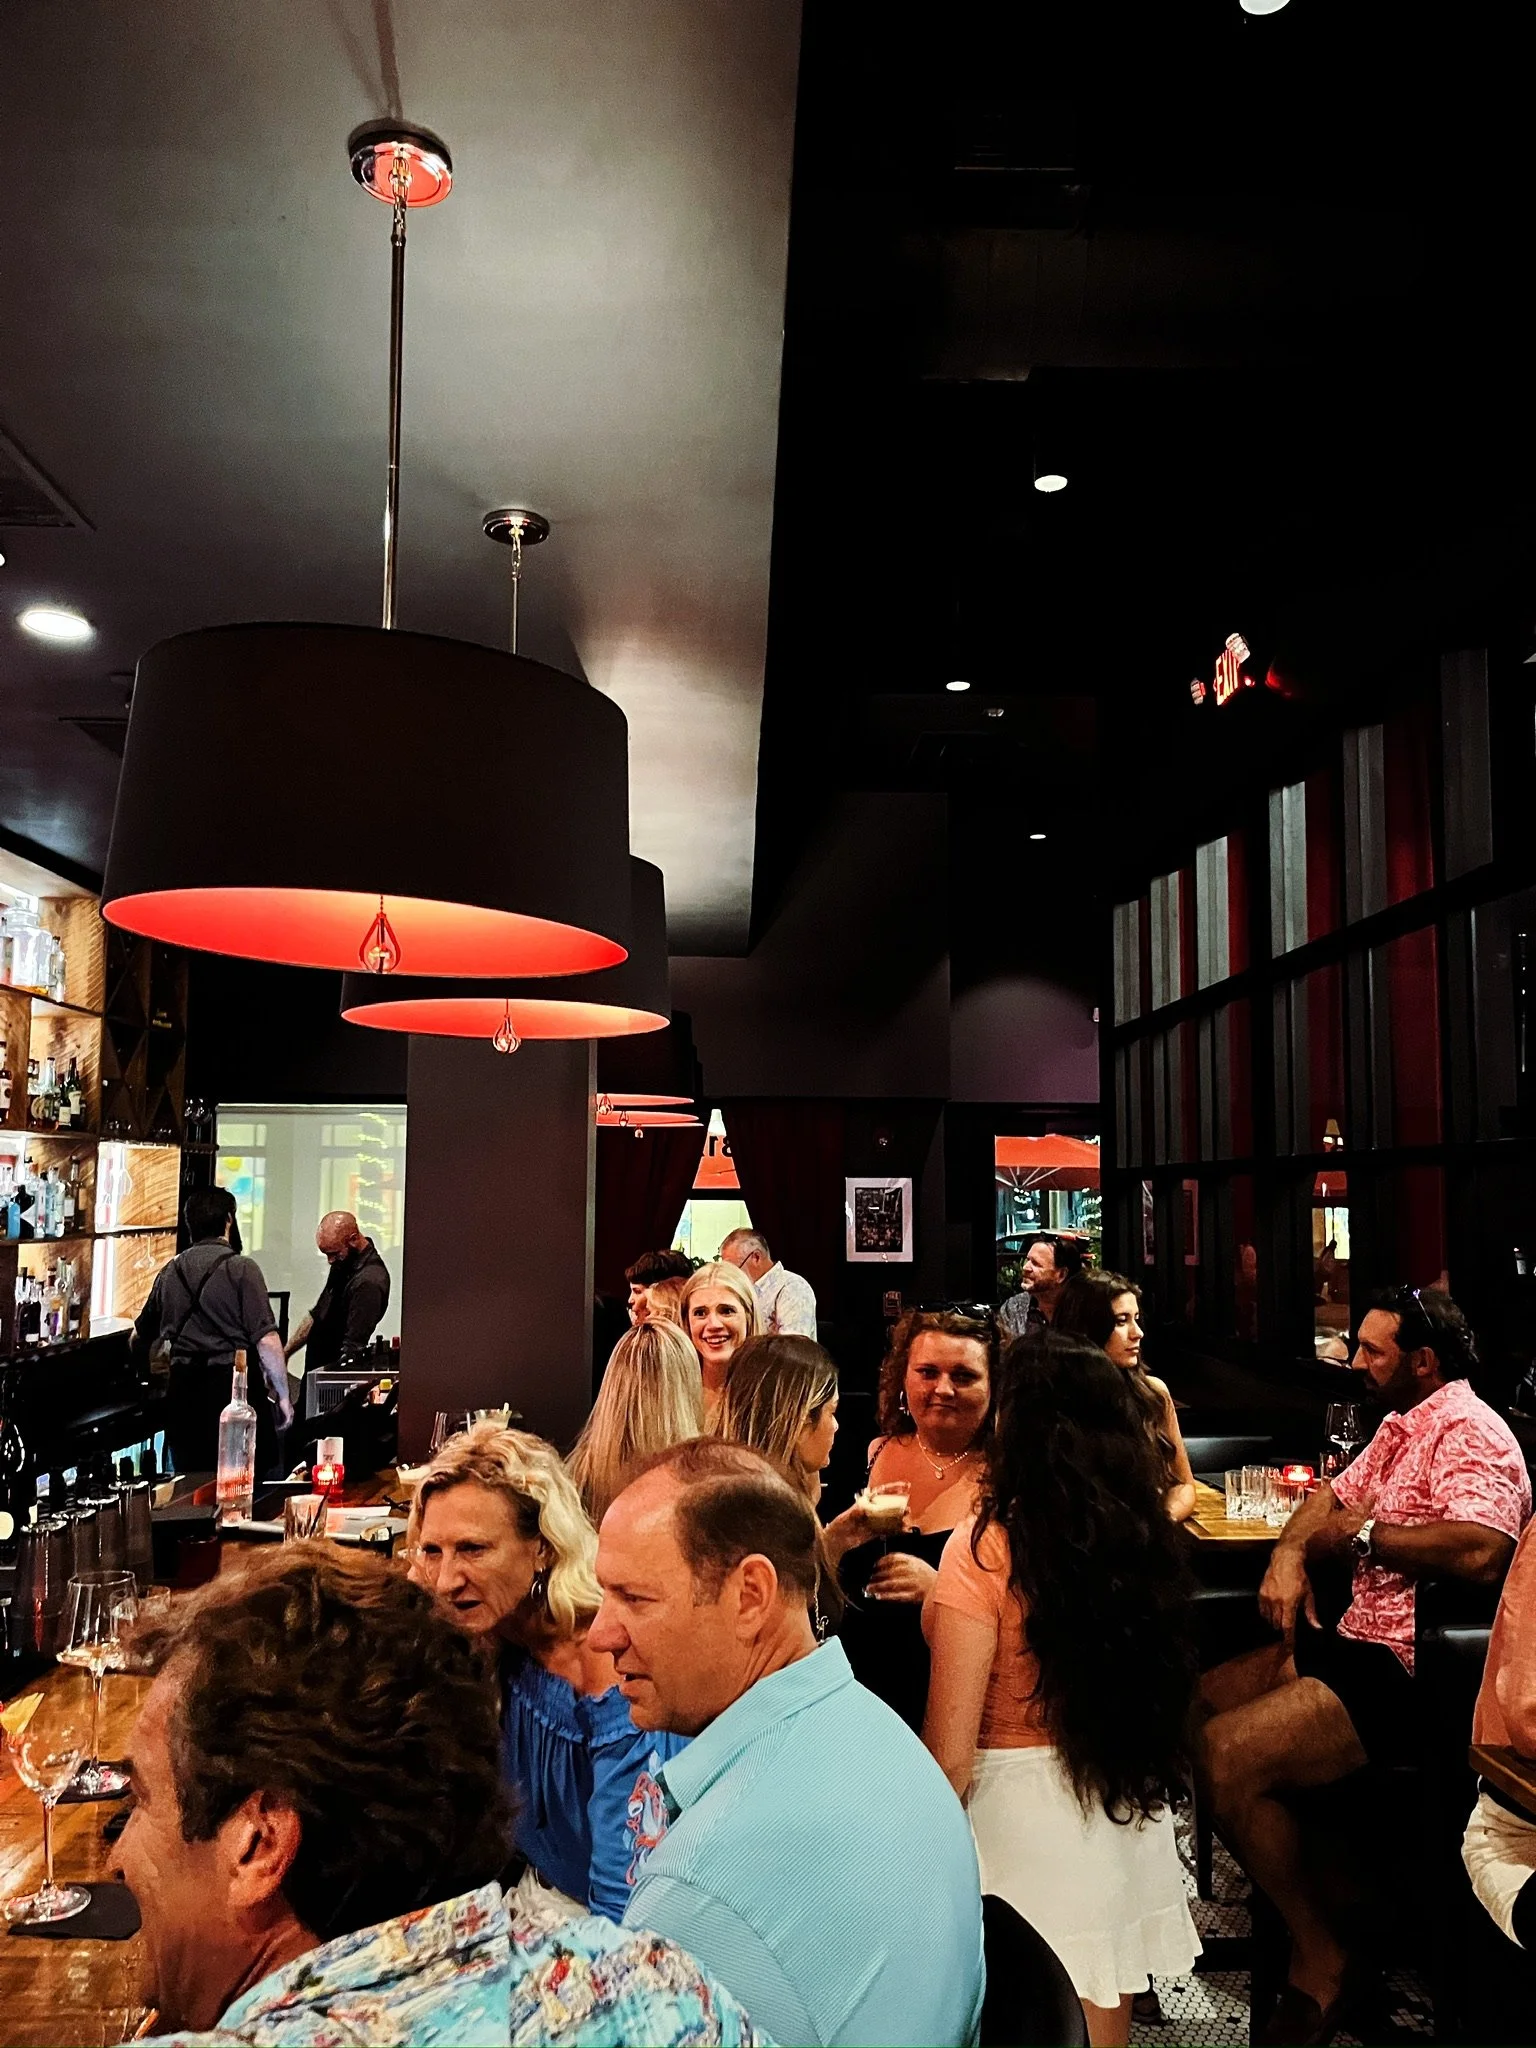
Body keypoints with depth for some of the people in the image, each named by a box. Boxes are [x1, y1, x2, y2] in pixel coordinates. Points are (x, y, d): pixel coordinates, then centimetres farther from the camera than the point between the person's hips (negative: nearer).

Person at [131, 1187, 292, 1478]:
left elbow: (140, 1339, 22)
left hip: (183, 1392, 6)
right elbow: (266, 1340, -14)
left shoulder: (170, 1271, 10)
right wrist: (283, 1395, -4)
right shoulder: (240, 1268, -8)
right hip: (234, 1385, -6)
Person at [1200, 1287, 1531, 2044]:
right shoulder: (1402, 1425, 14)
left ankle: (1320, 1961, -5)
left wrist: (1365, 1534, -19)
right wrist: (1291, 1553, 2)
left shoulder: (1468, 1432, -17)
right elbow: (1334, 1497, 24)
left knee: (1224, 1754, -24)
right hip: (1357, 1641, 11)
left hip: (1408, 1673, -11)